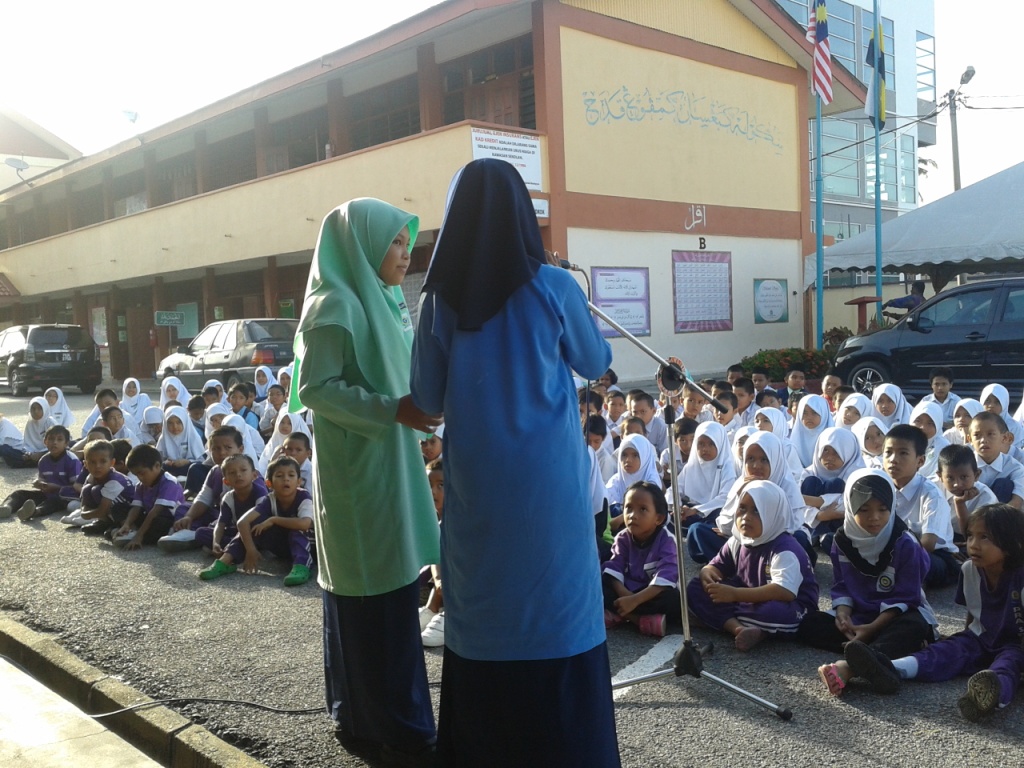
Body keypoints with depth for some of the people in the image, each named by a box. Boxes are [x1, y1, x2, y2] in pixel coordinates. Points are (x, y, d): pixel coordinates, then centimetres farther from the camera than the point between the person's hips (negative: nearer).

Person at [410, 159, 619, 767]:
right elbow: (597, 363, 7)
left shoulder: (440, 297, -3)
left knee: (484, 606, 13)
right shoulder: (552, 287, -8)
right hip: (548, 480, -2)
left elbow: (428, 400, 4)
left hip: (476, 482, 2)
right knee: (555, 606, 9)